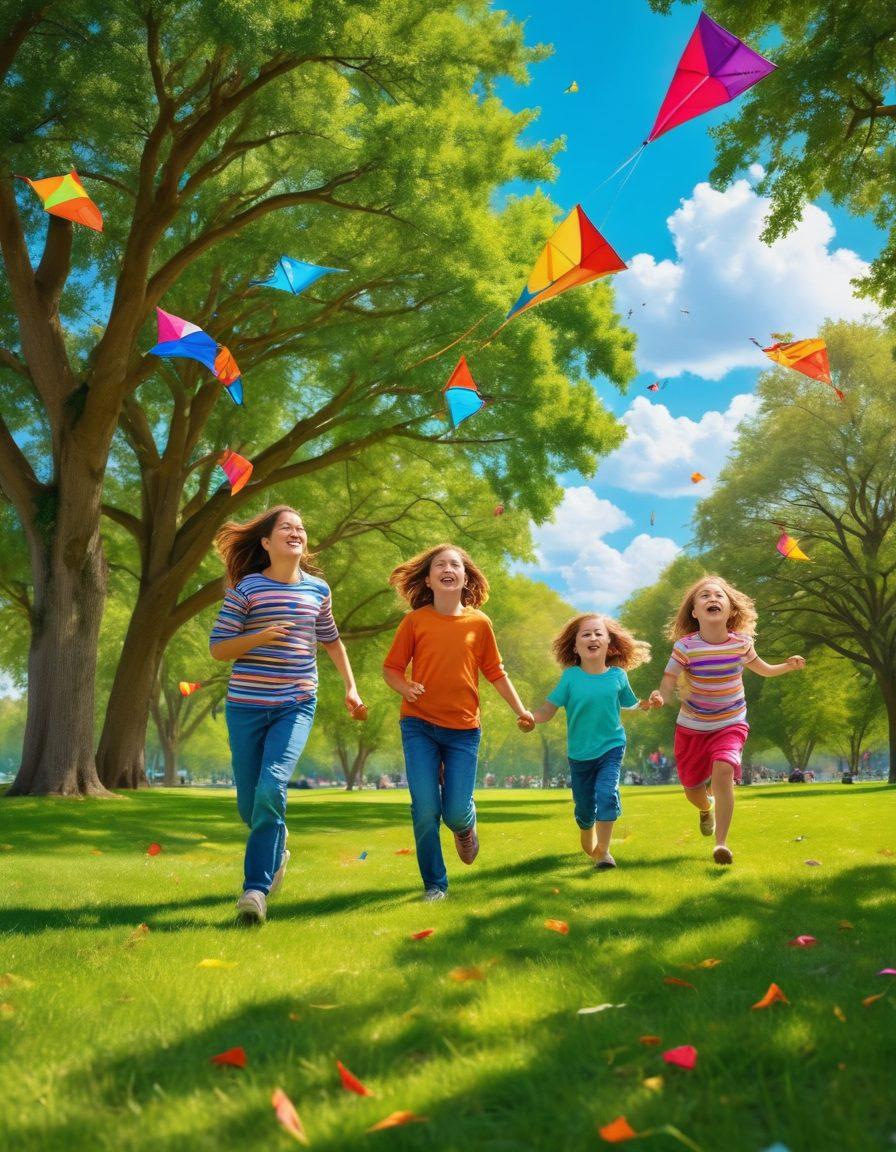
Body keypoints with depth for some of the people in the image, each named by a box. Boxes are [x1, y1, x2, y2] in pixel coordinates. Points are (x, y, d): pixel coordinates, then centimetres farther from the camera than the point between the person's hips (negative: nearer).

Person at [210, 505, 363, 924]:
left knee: (272, 788, -20)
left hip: (296, 705, 1)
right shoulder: (246, 588, -4)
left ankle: (256, 889, -12)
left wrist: (350, 687, 15)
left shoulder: (318, 589, 6)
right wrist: (261, 637, -19)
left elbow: (331, 641, 22)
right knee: (249, 803, 7)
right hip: (246, 706, 0)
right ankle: (276, 850, 41)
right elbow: (218, 648, -4)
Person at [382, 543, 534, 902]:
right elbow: (391, 668, 3)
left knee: (456, 814, -2)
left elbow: (495, 672, 11)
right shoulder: (415, 620, -2)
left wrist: (520, 710, 14)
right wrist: (406, 688, -17)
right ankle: (434, 884, 15)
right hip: (419, 726, -1)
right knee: (425, 811, -5)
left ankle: (466, 825, 37)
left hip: (463, 729, 1)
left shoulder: (479, 623, 1)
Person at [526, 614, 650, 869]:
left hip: (611, 747, 0)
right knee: (584, 807, 13)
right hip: (579, 753, 1)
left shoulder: (617, 676, -6)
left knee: (607, 793, -23)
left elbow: (630, 705, 8)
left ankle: (603, 851, -8)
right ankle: (589, 846, 44)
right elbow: (548, 709, -13)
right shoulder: (571, 677, -10)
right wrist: (530, 718, -32)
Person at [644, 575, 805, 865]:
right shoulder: (685, 646, -19)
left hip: (731, 724, 0)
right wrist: (659, 698, -43)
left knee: (723, 770, -28)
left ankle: (721, 842, -18)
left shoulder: (741, 643, -11)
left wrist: (787, 666, -7)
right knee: (692, 790, 11)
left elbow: (761, 668, 10)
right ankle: (706, 808, 51)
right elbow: (668, 683, -21)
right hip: (692, 727, 0)